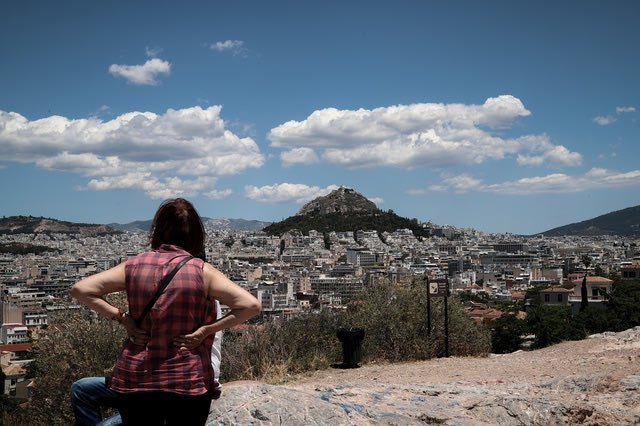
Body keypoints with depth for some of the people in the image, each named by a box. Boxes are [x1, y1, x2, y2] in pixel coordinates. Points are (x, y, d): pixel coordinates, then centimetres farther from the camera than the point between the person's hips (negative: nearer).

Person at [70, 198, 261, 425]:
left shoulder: (134, 266, -1)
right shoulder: (201, 271, -8)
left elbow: (80, 289, -1)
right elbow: (251, 306, -15)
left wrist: (122, 318, -3)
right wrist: (204, 331, -11)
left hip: (135, 382, 2)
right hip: (190, 384, -1)